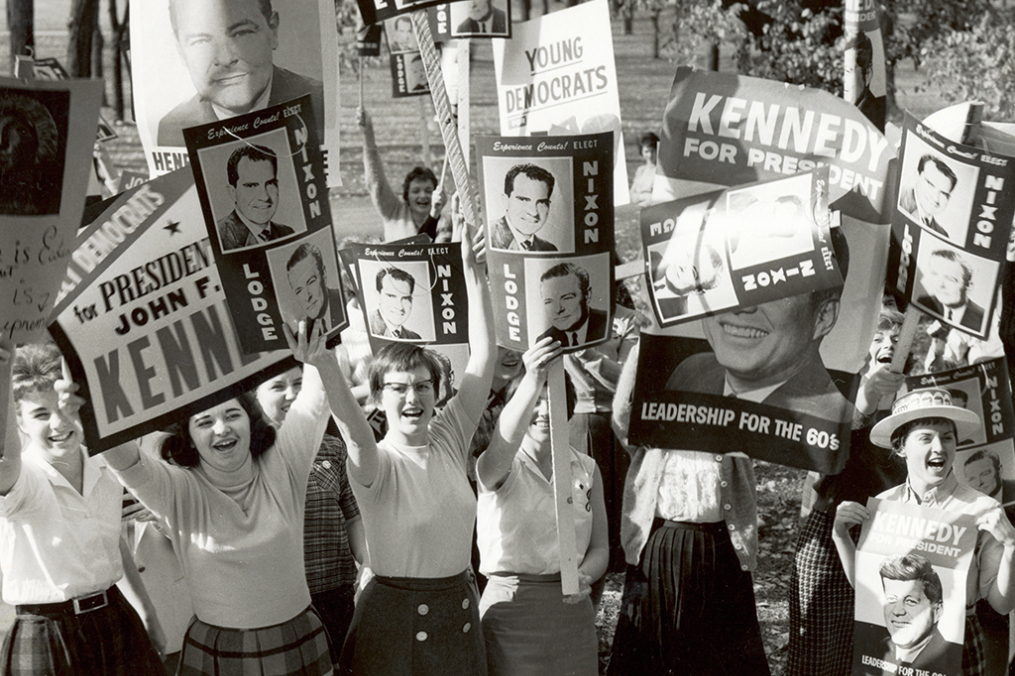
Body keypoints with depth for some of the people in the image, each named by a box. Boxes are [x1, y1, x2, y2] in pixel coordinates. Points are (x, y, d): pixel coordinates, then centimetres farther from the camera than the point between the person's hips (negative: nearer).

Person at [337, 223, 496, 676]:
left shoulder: (450, 439, 2)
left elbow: (483, 354, -4)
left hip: (459, 608, 5)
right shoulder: (375, 463, -11)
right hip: (394, 612, -4)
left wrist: (473, 268, -10)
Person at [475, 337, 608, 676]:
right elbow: (505, 440, -30)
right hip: (511, 605, -4)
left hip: (571, 607, 4)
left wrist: (584, 576, -13)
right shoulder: (497, 466, -5)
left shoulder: (587, 468, 9)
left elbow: (600, 547, 10)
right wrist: (532, 381, -45)